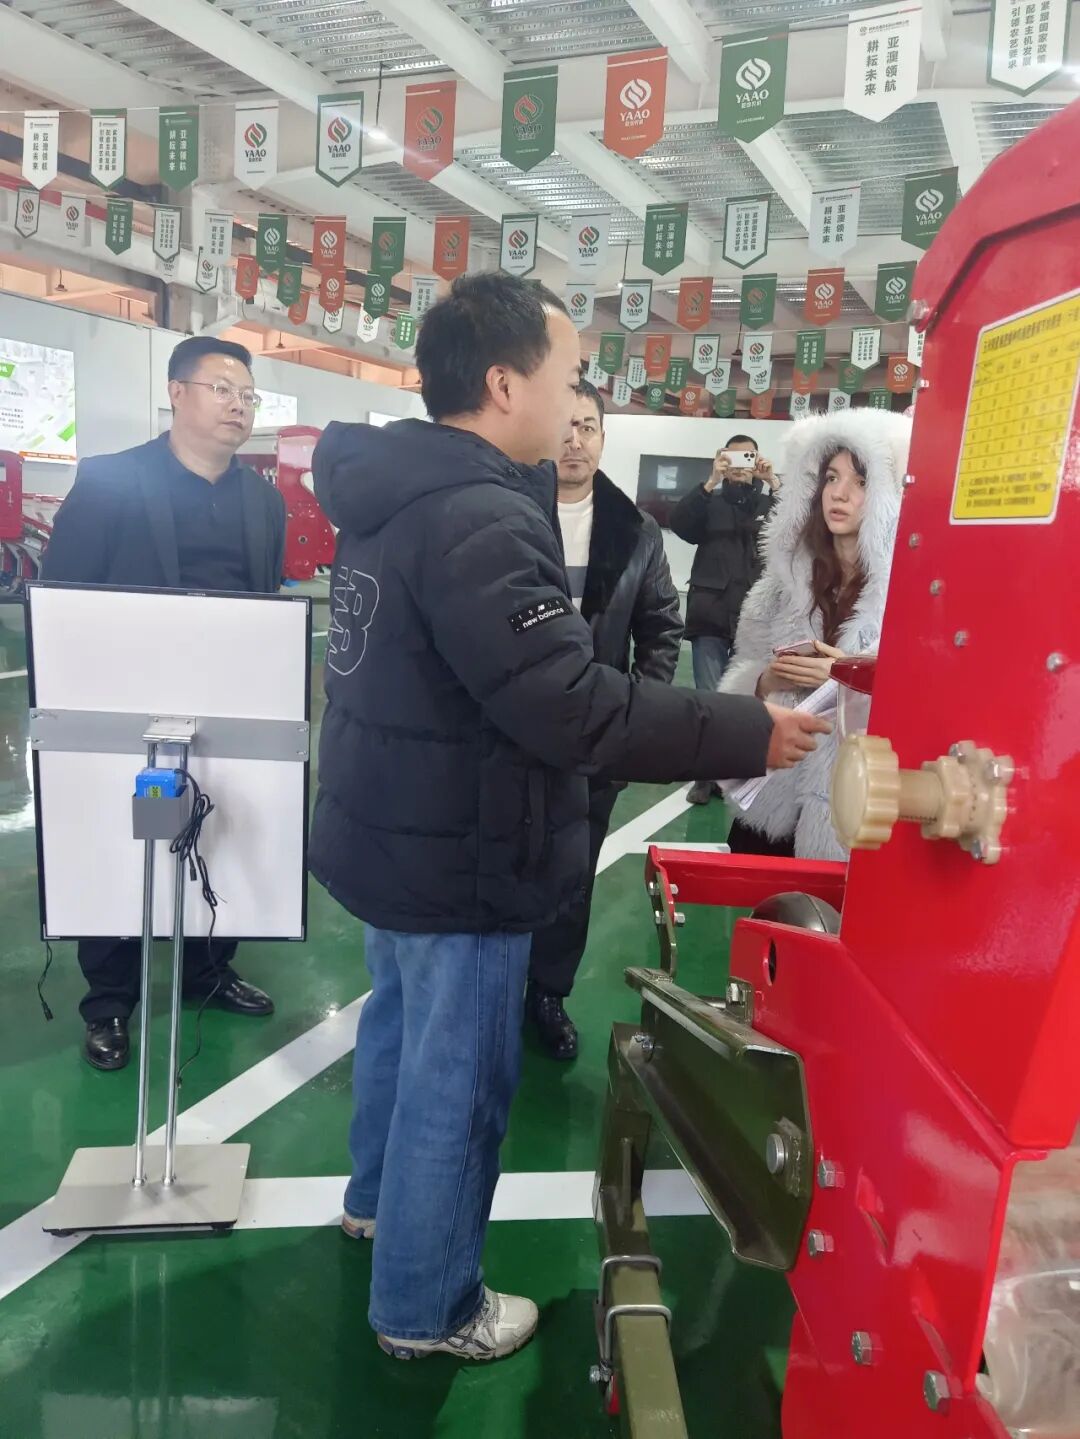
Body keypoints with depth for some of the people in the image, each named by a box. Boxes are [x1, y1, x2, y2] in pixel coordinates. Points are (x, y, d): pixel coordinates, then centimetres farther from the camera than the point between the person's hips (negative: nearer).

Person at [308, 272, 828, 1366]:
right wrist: (747, 734, -25)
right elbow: (574, 708, -32)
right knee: (456, 1081, 8)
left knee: (400, 1019, 27)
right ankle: (425, 1308, 28)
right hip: (457, 860, -10)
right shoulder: (481, 520, -27)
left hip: (389, 835, 10)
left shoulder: (400, 490, 5)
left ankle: (377, 1199, 50)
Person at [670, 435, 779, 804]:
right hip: (710, 614, 0)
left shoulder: (772, 500, 9)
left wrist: (774, 484, -18)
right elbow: (679, 523, -7)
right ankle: (707, 774, 8)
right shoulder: (710, 500, 10)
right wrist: (712, 481, -17)